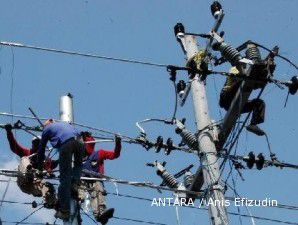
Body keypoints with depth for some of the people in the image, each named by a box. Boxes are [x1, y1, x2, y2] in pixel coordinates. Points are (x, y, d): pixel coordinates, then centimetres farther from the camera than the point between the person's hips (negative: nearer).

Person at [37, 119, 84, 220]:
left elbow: (41, 149, 35)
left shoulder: (47, 129, 30)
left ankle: (64, 211, -3)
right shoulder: (64, 124, 41)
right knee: (78, 164, 33)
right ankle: (75, 183, 5)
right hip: (79, 142, 4)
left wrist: (40, 166, 49)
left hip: (66, 143, -3)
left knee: (64, 177, -1)